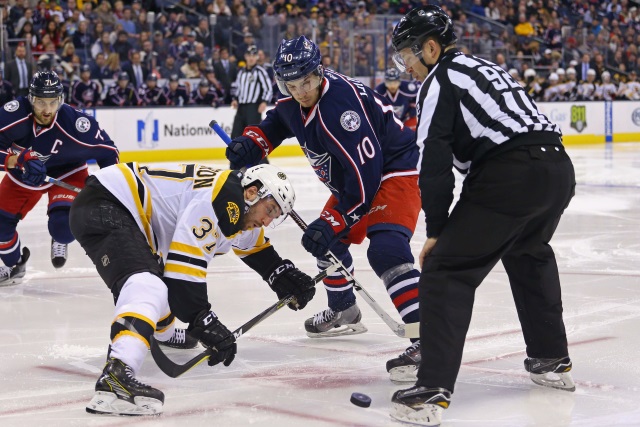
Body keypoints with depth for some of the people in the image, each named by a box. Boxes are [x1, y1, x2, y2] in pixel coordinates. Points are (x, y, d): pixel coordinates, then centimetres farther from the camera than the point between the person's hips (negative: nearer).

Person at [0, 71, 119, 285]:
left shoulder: (74, 122, -33)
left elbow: (107, 152, -20)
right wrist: (18, 160, -45)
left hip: (66, 173, -3)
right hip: (22, 175, 3)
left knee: (63, 226, -23)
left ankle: (60, 240, 18)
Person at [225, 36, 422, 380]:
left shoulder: (341, 103, -32)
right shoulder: (293, 102, -4)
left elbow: (365, 174, -33)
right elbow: (277, 122, 21)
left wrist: (334, 221, -29)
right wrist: (253, 141, 0)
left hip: (396, 171, -10)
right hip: (353, 178, 10)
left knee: (385, 249, -28)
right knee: (328, 240, 20)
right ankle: (343, 312, 43)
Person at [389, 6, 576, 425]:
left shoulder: (440, 79, 3)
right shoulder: (485, 67, 29)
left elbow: (435, 160, -6)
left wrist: (436, 229, 0)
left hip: (511, 177, -9)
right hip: (559, 169, 9)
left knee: (446, 270, -5)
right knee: (529, 255, 33)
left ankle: (432, 391, -15)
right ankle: (553, 362, 41)